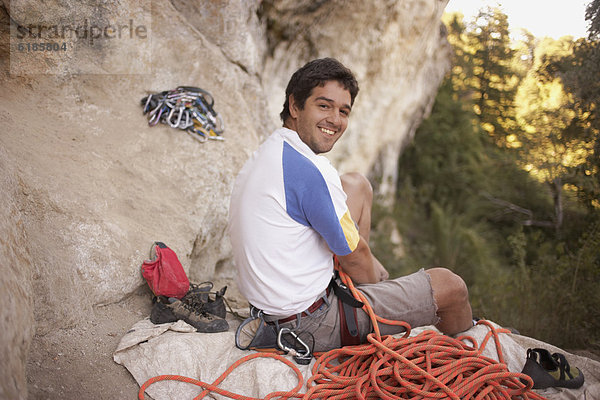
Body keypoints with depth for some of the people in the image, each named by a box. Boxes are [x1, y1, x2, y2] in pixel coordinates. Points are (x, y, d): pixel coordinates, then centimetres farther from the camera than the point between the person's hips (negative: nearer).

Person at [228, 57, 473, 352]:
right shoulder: (309, 170, -26)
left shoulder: (265, 155, 5)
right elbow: (355, 259, -15)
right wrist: (377, 282, 9)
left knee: (357, 185, 16)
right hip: (311, 324, -9)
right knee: (451, 287, 0)